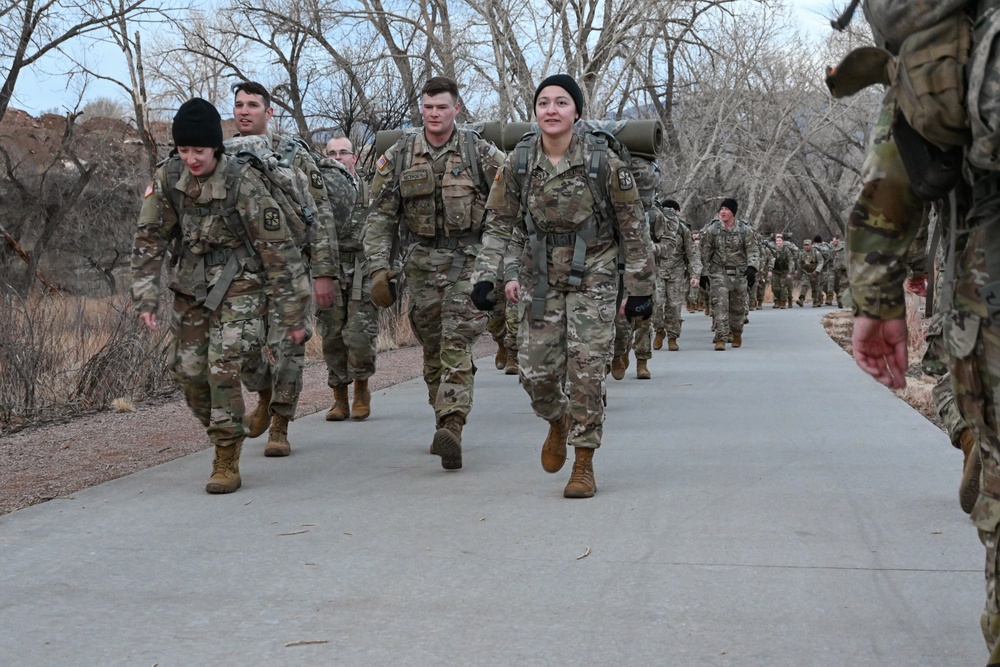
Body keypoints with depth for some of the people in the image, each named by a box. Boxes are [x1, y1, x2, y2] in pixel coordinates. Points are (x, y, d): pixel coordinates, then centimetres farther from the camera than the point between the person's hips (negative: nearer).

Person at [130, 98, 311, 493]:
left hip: (238, 286, -5)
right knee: (188, 373, 6)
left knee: (223, 371, -16)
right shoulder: (167, 180, -5)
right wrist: (145, 298, -7)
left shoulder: (244, 184, -19)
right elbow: (149, 240, 2)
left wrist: (292, 315, -13)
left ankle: (227, 464, -4)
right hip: (190, 286, 5)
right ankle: (223, 437, 30)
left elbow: (279, 249, -15)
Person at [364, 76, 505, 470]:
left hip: (467, 259, -3)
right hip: (420, 260, 3)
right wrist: (380, 268, -3)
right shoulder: (399, 156, 5)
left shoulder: (480, 153, 0)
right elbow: (381, 217, 6)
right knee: (432, 348, 9)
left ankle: (451, 429, -25)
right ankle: (446, 421, 22)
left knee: (456, 344, -15)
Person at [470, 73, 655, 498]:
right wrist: (486, 275, -8)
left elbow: (632, 229, -4)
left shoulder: (604, 162, -11)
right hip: (540, 283, 3)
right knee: (535, 372, 1)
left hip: (593, 282, -3)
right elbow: (500, 225, 4)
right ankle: (558, 423, 35)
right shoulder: (518, 163, -3)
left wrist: (640, 288, -3)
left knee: (585, 374, -7)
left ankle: (584, 466, 5)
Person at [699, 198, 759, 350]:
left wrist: (751, 268, -19)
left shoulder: (745, 230, 0)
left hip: (740, 273, 1)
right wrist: (704, 274, 6)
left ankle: (736, 334, 33)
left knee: (738, 307, 11)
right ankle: (721, 337, -16)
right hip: (719, 272, -1)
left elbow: (753, 251, -3)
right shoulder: (712, 230, 0)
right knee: (720, 305, -14)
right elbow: (705, 253, 6)